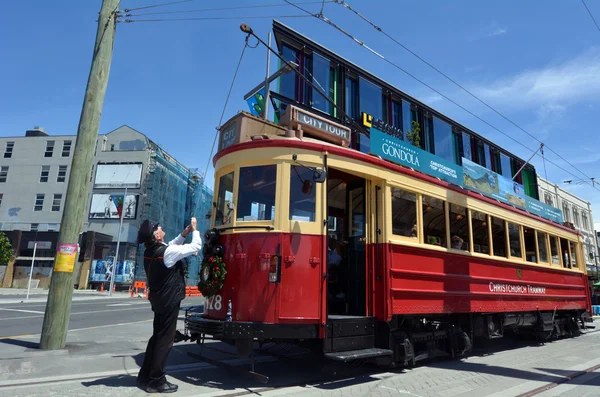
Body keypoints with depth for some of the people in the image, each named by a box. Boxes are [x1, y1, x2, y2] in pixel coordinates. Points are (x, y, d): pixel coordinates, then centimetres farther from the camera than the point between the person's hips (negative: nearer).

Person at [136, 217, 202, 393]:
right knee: (165, 339, -1)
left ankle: (145, 376, 26)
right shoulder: (167, 252, -23)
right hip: (169, 301, -9)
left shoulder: (150, 252, 3)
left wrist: (184, 234, 10)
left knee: (157, 336, 18)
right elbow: (196, 246, -17)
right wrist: (194, 230, -2)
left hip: (159, 299, 9)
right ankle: (156, 381, 6)